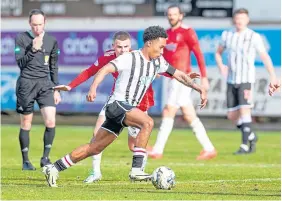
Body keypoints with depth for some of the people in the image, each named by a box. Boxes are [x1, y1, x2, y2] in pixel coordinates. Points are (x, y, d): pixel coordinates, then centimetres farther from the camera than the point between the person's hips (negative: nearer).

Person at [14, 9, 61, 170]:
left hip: (45, 84, 2)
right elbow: (20, 63, -10)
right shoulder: (21, 39, -2)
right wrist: (33, 50, -23)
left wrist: (56, 89, 14)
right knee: (26, 124, 3)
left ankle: (45, 158, 0)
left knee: (51, 121, -12)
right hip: (26, 84, -2)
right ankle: (25, 160, 14)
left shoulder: (52, 41, 8)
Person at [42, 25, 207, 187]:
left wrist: (200, 89, 10)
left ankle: (53, 169, 16)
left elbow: (179, 75, 17)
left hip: (129, 109, 8)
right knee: (148, 122, -30)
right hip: (117, 104, -8)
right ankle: (136, 169, -33)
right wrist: (93, 87, -38)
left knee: (94, 148, 9)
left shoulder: (158, 62, 10)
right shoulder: (130, 58, -13)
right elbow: (106, 69, -22)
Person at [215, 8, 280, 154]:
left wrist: (273, 77, -16)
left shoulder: (254, 37, -5)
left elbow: (265, 57, -8)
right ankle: (251, 136, 26)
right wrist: (221, 67, 3)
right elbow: (218, 53, 22)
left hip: (246, 79, -5)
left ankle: (245, 145, -15)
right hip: (231, 80, 5)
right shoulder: (227, 35, 7)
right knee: (232, 116, 4)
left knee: (244, 110, -16)